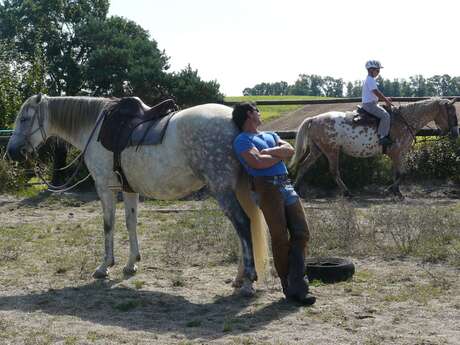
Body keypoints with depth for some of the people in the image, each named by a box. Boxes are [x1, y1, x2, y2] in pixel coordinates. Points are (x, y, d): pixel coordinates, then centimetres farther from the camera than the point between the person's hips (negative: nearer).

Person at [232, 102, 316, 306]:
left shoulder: (270, 135, 28)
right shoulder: (242, 140, 5)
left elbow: (290, 150, 10)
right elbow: (258, 163, -13)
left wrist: (269, 151, -7)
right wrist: (280, 154, 2)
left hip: (286, 185, 7)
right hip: (267, 187, -7)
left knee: (301, 233, -4)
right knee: (280, 239, -7)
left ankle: (297, 287, -4)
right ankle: (290, 288, 3)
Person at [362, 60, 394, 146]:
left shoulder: (369, 80, 19)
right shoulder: (371, 80, -15)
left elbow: (377, 92, 26)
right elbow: (377, 93, -22)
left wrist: (385, 99, 19)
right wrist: (386, 101, -16)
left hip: (372, 103, 11)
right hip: (370, 104, -11)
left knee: (385, 112, 18)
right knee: (385, 115, -19)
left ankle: (386, 135, 20)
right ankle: (382, 137, -21)